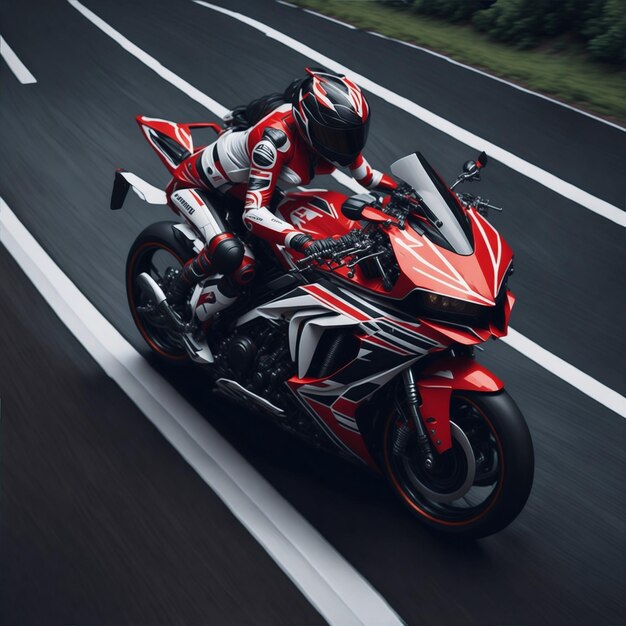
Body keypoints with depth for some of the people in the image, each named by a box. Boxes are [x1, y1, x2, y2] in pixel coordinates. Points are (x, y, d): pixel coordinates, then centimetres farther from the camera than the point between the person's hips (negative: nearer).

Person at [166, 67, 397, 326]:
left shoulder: (329, 130, -17)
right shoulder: (276, 137, -38)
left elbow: (367, 175, 0)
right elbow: (253, 213, -44)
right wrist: (303, 241, -56)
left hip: (243, 187, 8)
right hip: (198, 186, -8)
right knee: (230, 253, -32)